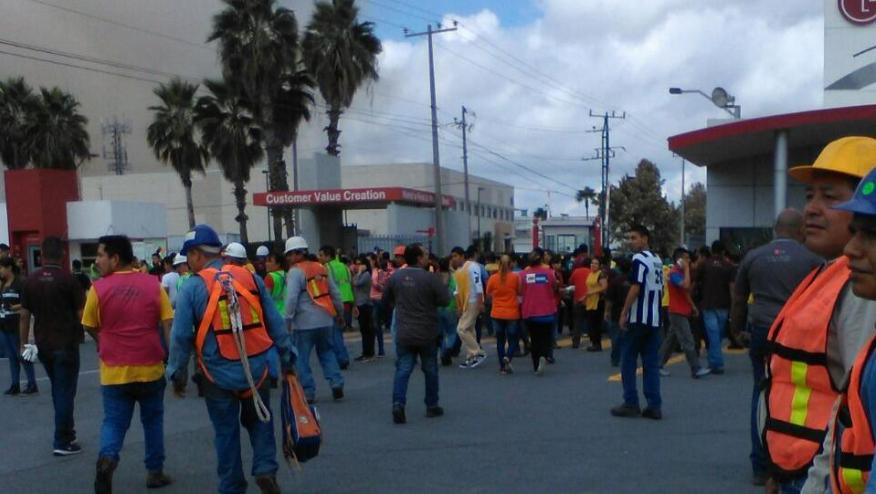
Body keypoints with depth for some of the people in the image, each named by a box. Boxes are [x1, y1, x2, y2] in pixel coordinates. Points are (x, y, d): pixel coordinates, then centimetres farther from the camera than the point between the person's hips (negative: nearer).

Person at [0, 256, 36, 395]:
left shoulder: (20, 283, -10)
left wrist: (14, 307, -26)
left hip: (16, 326, -7)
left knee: (22, 355, -2)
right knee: (11, 357, 11)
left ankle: (32, 384, 6)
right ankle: (15, 385, 16)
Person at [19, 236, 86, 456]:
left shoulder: (30, 280, 1)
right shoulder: (68, 279, -12)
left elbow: (24, 315, 2)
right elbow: (81, 314, -11)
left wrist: (23, 344, 9)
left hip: (43, 344, 5)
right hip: (66, 343, -5)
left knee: (57, 389, 21)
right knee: (65, 391, 1)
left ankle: (67, 431, 30)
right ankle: (62, 442, 2)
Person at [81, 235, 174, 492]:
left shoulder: (99, 288, -7)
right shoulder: (153, 284, -4)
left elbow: (90, 327, 5)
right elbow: (169, 324, -5)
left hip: (114, 370, -1)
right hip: (150, 368, 1)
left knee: (114, 422, 10)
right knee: (153, 421, 16)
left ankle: (107, 457, -17)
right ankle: (155, 471, 22)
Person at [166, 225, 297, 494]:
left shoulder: (192, 287, -7)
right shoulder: (250, 277, 1)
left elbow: (181, 337, -6)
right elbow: (275, 322, 4)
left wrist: (177, 374, 6)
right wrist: (287, 357, 12)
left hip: (219, 374, -2)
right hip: (257, 368, 2)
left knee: (226, 432, 13)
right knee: (259, 421, 21)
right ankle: (265, 469, 5)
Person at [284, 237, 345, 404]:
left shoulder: (295, 272, -7)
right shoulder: (321, 268, 13)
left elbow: (291, 298, -16)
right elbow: (335, 293, 16)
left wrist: (288, 319, -11)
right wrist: (340, 313, 25)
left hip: (305, 322, -6)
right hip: (325, 319, 6)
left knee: (301, 358, 4)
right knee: (327, 352, 20)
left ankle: (308, 392, 5)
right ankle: (336, 384, 8)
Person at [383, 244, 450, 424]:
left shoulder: (396, 277, -2)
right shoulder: (430, 278, -15)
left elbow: (386, 298, 11)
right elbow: (445, 299, -13)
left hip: (404, 333, 2)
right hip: (427, 334, -2)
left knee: (402, 370, 4)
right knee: (430, 370, 13)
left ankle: (398, 403, -13)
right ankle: (432, 406, 22)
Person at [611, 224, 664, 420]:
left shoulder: (639, 259, -12)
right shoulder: (658, 261, 14)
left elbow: (635, 288, -17)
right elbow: (661, 290, 17)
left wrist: (623, 314, -13)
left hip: (638, 318, -7)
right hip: (655, 319, 8)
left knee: (628, 361, 2)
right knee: (651, 362, 7)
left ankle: (631, 404, 3)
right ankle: (654, 406, 5)